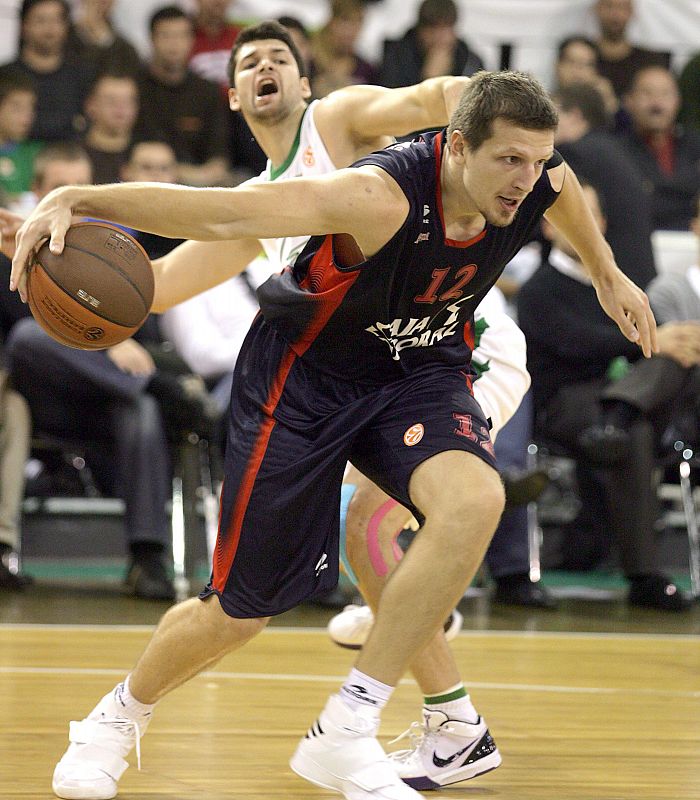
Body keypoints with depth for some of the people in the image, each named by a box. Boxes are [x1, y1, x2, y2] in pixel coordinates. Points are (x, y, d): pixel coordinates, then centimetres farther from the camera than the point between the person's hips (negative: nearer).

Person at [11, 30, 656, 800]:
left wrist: (606, 272, 29)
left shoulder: (531, 182, -16)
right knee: (239, 610, 3)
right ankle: (120, 715, 38)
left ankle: (344, 734, -20)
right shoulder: (381, 198, -35)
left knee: (473, 502, -30)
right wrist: (77, 198, -53)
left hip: (418, 369, 5)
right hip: (304, 373, -4)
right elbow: (223, 213, -42)